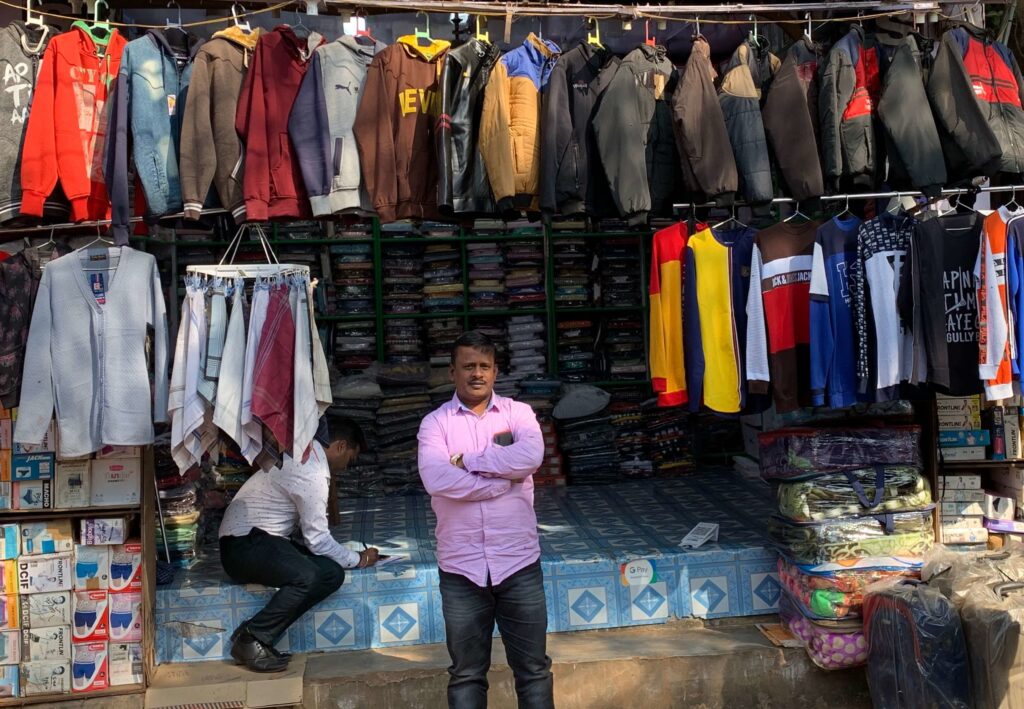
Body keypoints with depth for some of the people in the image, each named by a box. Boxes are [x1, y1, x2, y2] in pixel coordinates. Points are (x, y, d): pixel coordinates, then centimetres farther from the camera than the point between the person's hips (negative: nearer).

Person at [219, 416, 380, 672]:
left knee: (332, 573, -10)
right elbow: (318, 540, -14)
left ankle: (257, 636, -10)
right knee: (310, 576, -35)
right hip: (244, 546, -10)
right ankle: (251, 638, -18)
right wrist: (359, 560, -1)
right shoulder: (313, 473, -17)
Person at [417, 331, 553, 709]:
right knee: (466, 674, 12)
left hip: (519, 563, 0)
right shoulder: (435, 423, 0)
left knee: (533, 669, 11)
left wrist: (467, 460, -14)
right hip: (461, 569, 0)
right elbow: (436, 479, -18)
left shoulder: (518, 412, 2)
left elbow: (531, 456, -18)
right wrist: (504, 481, -14)